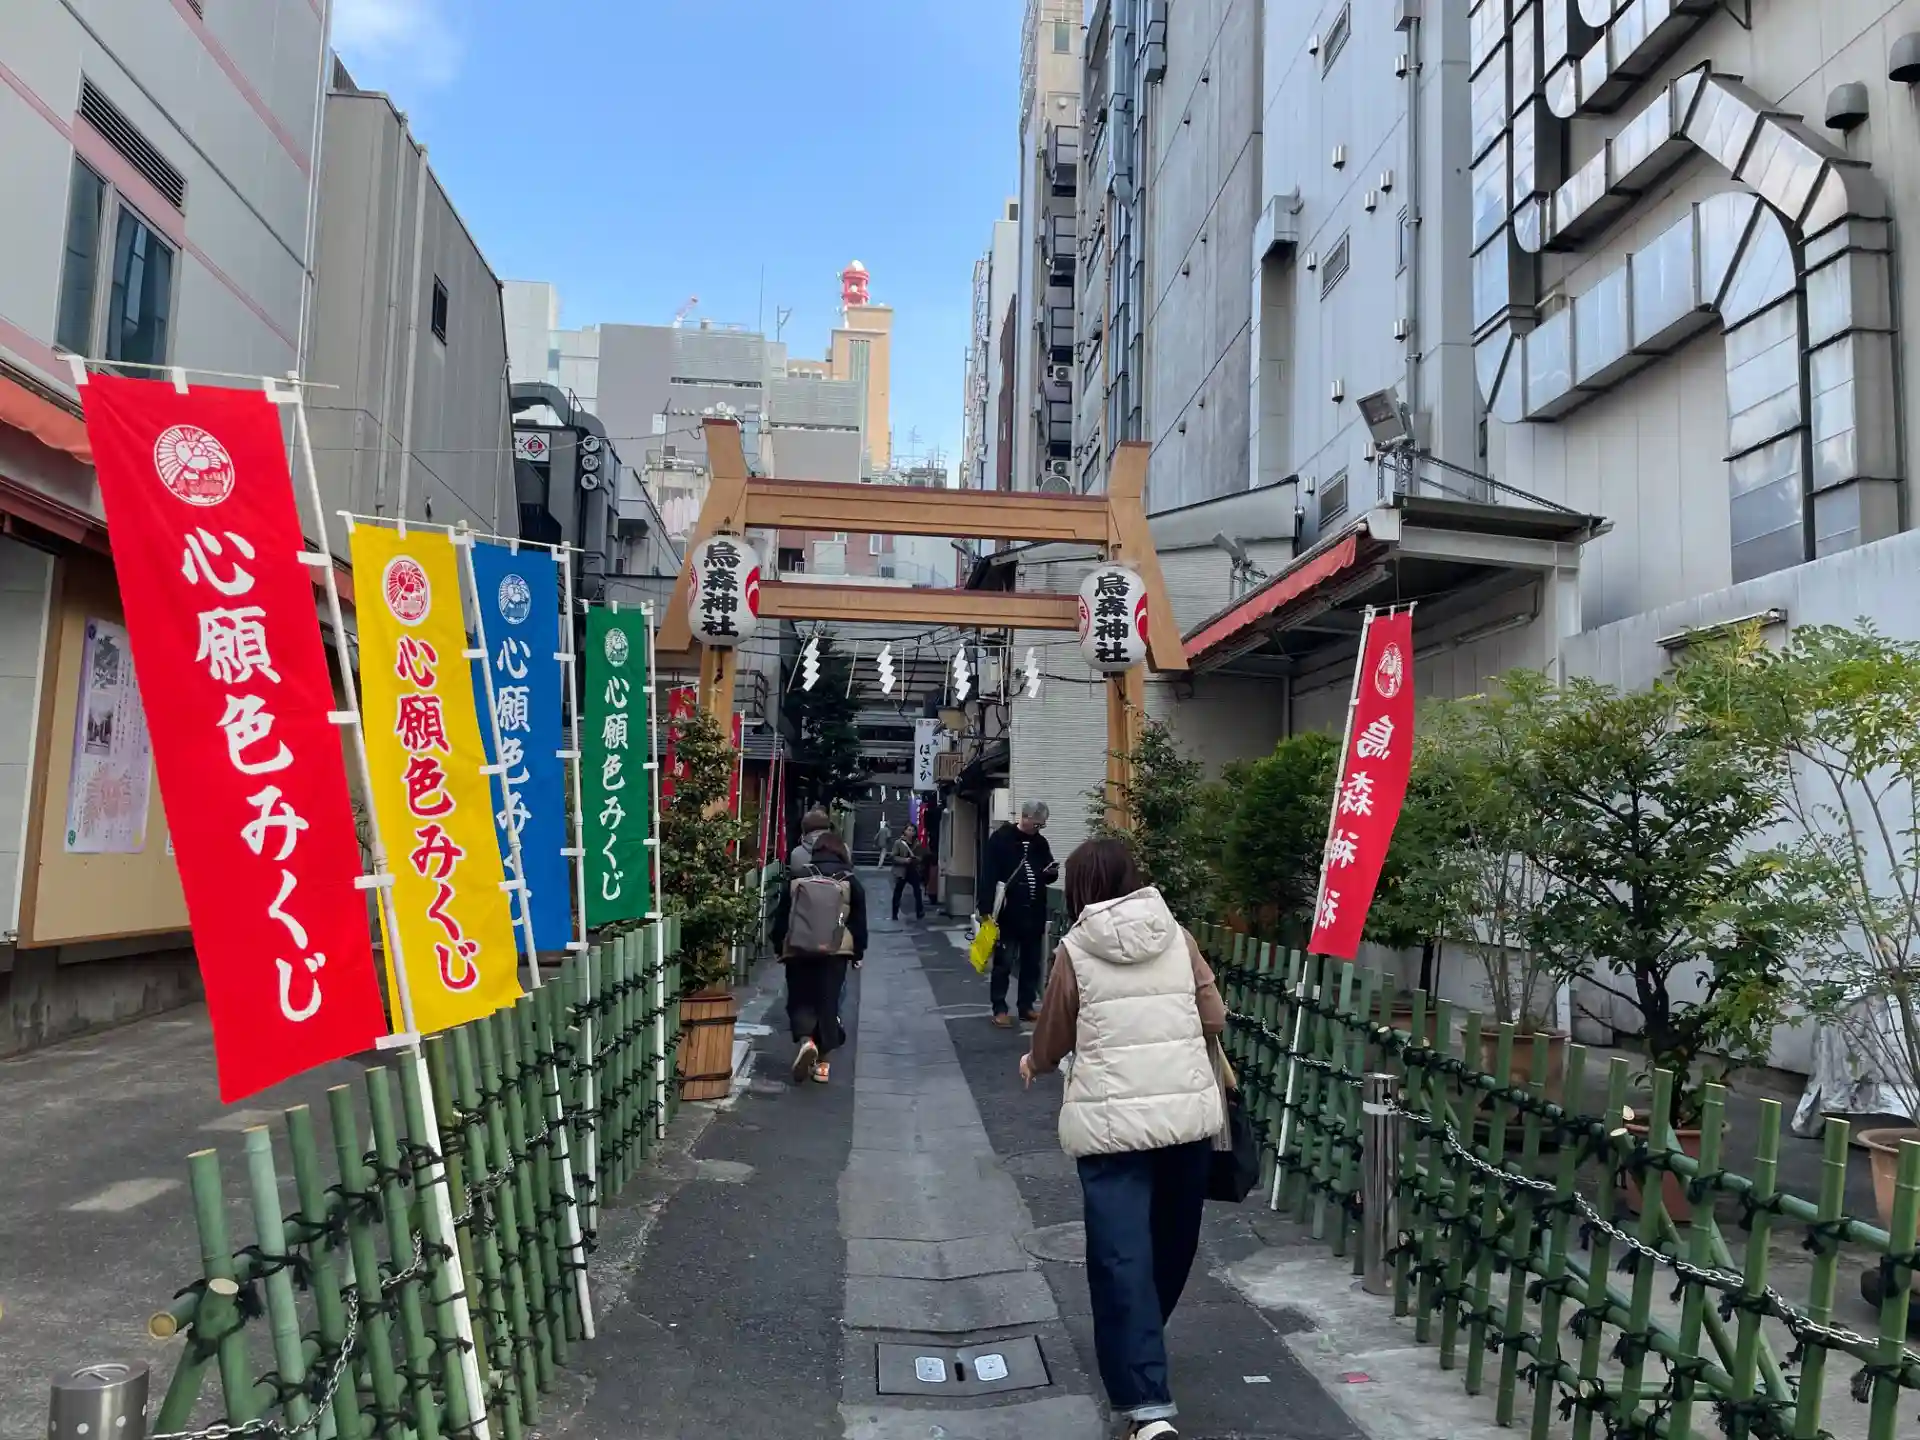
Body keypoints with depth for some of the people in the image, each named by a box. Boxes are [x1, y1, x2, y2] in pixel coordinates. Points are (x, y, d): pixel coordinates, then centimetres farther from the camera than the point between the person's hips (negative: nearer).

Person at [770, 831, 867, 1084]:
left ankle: (805, 1040, -18)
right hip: (835, 951, 0)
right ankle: (822, 1062, 8)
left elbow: (781, 917, 9)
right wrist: (858, 951, 15)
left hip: (798, 950, 0)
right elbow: (859, 921, 6)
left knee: (800, 999, 10)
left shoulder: (798, 878, 6)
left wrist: (779, 947, 19)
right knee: (829, 1002, 6)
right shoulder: (850, 881, 4)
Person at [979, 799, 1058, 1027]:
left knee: (1032, 963, 11)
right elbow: (990, 875, -12)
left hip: (1034, 914, 5)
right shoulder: (1001, 838, -7)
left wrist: (1052, 872, -5)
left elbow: (1047, 877, 19)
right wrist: (986, 909, -17)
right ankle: (1000, 1009, 10)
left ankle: (1027, 1007, 21)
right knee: (1003, 963, 3)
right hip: (1007, 913, -5)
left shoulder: (1040, 842, 10)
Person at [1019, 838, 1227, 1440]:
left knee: (1122, 1257, 0)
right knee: (1171, 1242, 22)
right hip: (1189, 1111, 4)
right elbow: (1215, 1017, 6)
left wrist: (1033, 1063, 27)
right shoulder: (1176, 935, 4)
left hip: (1112, 1121, -4)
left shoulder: (1075, 949, -3)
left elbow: (1052, 1041, 6)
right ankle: (1140, 1347, 43)